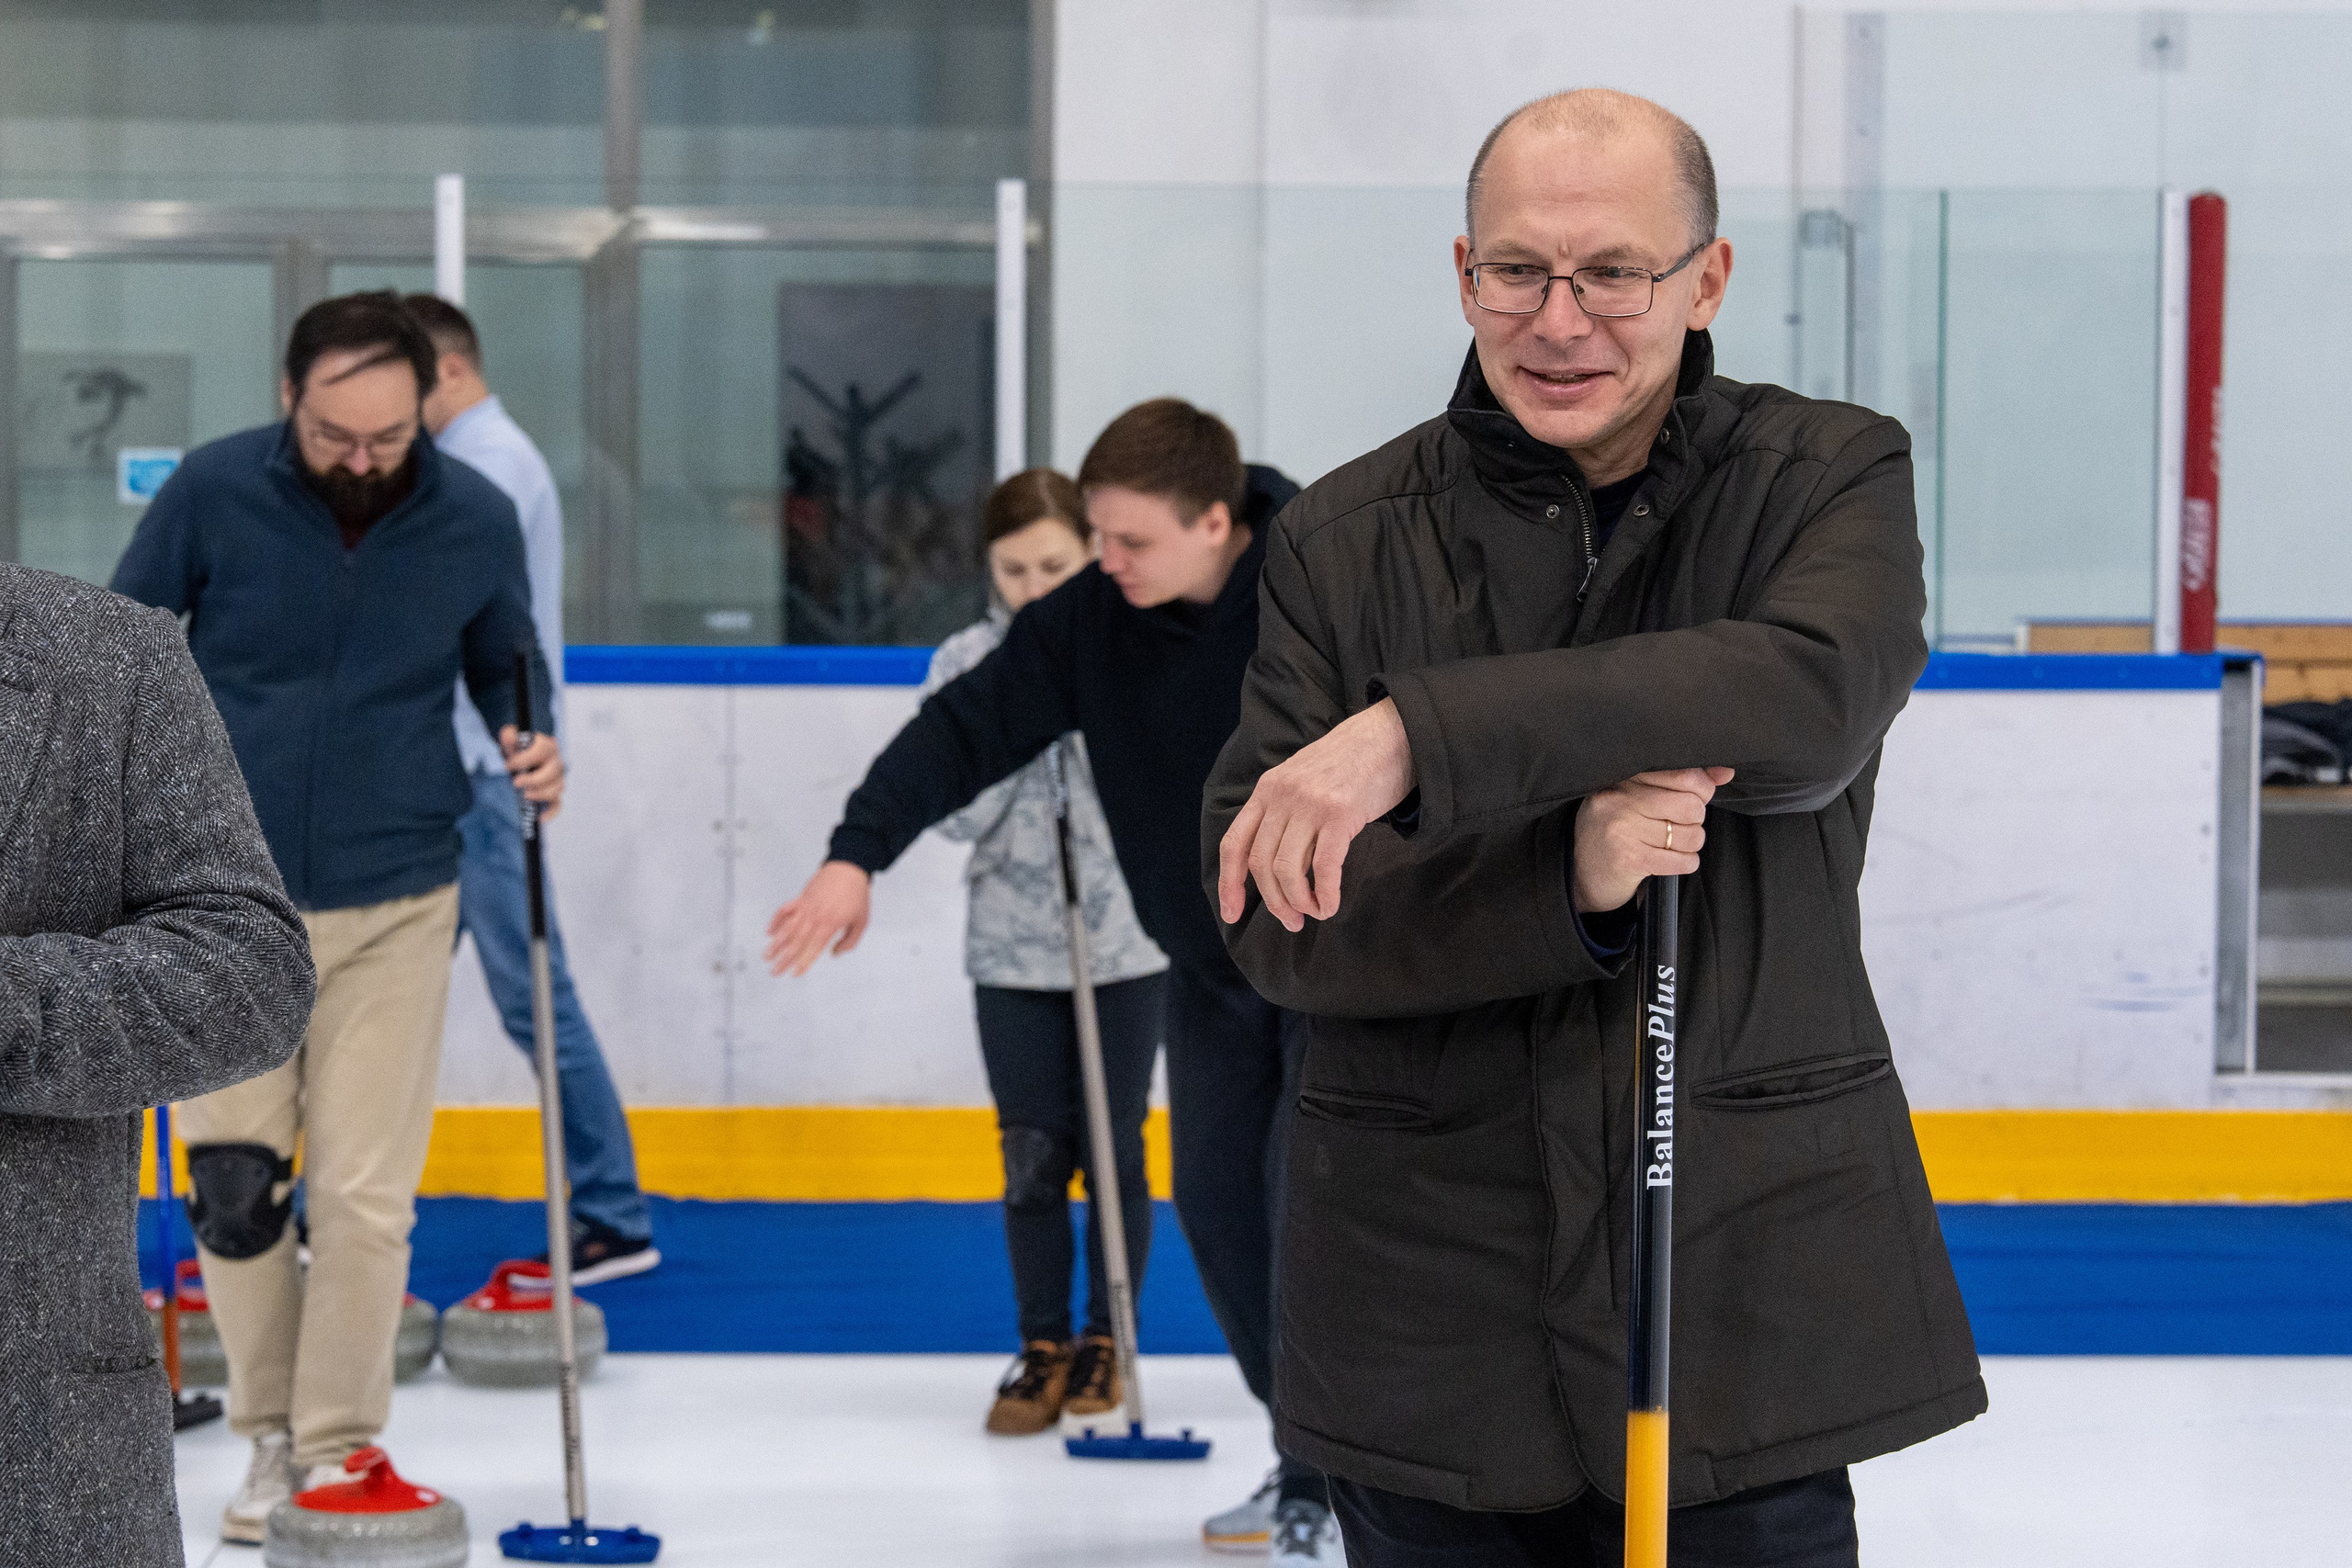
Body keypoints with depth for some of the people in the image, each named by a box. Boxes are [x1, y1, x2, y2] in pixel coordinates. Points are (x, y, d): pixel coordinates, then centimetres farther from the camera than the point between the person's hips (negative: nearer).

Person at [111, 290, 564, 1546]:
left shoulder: (476, 520, -5)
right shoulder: (213, 491, -9)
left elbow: (508, 664, 13)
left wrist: (531, 748, -8)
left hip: (393, 907, 0)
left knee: (365, 1195, -1)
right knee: (231, 1186, 1)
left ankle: (339, 1446, 13)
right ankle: (272, 1431, 20)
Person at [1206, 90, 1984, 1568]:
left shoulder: (1831, 478, 0)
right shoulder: (1345, 541, 3)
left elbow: (1811, 699, -22)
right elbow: (1265, 906, -5)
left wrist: (1421, 737, -29)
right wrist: (1556, 882, -22)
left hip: (1751, 1268, -1)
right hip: (1433, 1298, 1)